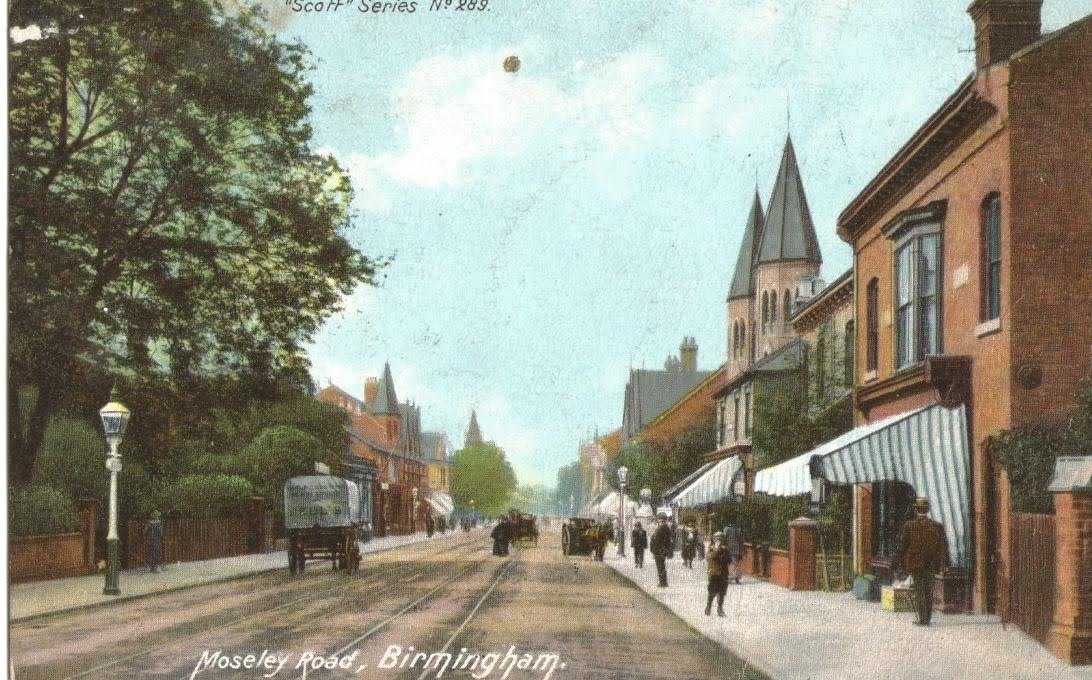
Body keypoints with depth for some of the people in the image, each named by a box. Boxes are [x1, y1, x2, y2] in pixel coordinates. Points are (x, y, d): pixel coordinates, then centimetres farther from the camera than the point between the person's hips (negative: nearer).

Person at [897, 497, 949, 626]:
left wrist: (901, 563, 3)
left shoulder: (909, 526, -7)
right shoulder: (937, 526, -1)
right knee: (928, 591, 12)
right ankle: (927, 618, 15)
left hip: (915, 563, -2)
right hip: (931, 565, 2)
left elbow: (903, 546, -4)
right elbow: (943, 546, 0)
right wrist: (944, 563, 5)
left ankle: (922, 618, -1)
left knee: (919, 591, 4)